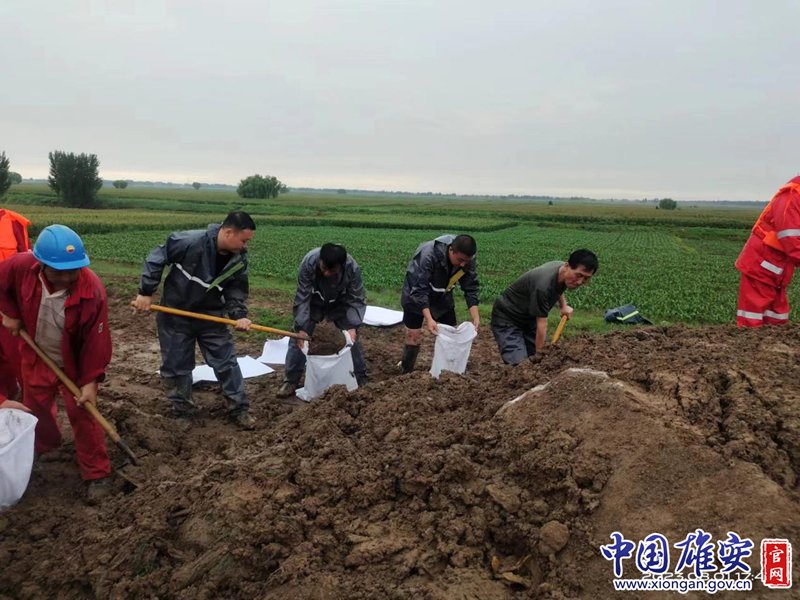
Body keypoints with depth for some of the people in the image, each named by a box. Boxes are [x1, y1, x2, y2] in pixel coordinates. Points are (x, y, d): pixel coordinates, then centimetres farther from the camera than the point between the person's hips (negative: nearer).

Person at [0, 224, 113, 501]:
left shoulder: (93, 290, -32)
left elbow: (97, 340, -25)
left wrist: (90, 380, -24)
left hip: (74, 364, -4)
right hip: (36, 358, 4)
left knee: (83, 416, 1)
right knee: (34, 407, 25)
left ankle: (97, 473, 14)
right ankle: (44, 444, 55)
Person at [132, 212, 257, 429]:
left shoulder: (239, 259, -11)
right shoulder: (190, 242, -27)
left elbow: (237, 289, -1)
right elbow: (157, 258, -16)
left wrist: (239, 314, -19)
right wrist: (146, 292, -14)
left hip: (211, 316, 3)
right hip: (175, 315, -3)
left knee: (227, 362, 2)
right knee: (176, 365, 8)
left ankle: (239, 409, 13)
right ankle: (182, 409, 27)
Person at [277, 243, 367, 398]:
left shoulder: (352, 268, -36)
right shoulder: (308, 262, -37)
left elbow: (357, 300, -25)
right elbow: (302, 298, -30)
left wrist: (352, 326, -37)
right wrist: (302, 328, -35)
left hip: (340, 303, 0)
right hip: (313, 302, 0)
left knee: (352, 338, -2)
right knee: (298, 338, -6)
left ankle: (360, 379, 14)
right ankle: (290, 381, 5)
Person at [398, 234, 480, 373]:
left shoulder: (467, 259, -22)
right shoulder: (428, 255, -39)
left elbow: (471, 288, -13)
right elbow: (419, 290, -37)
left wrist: (475, 317, -23)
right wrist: (429, 319, -45)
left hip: (443, 297, 5)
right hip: (415, 295, -5)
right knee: (414, 335, -6)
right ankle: (406, 373, 10)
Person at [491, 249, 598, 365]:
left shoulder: (563, 270, -10)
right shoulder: (543, 286, -36)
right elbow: (541, 325, -29)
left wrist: (564, 305, 7)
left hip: (529, 317, 8)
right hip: (507, 319, -8)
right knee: (518, 364, -24)